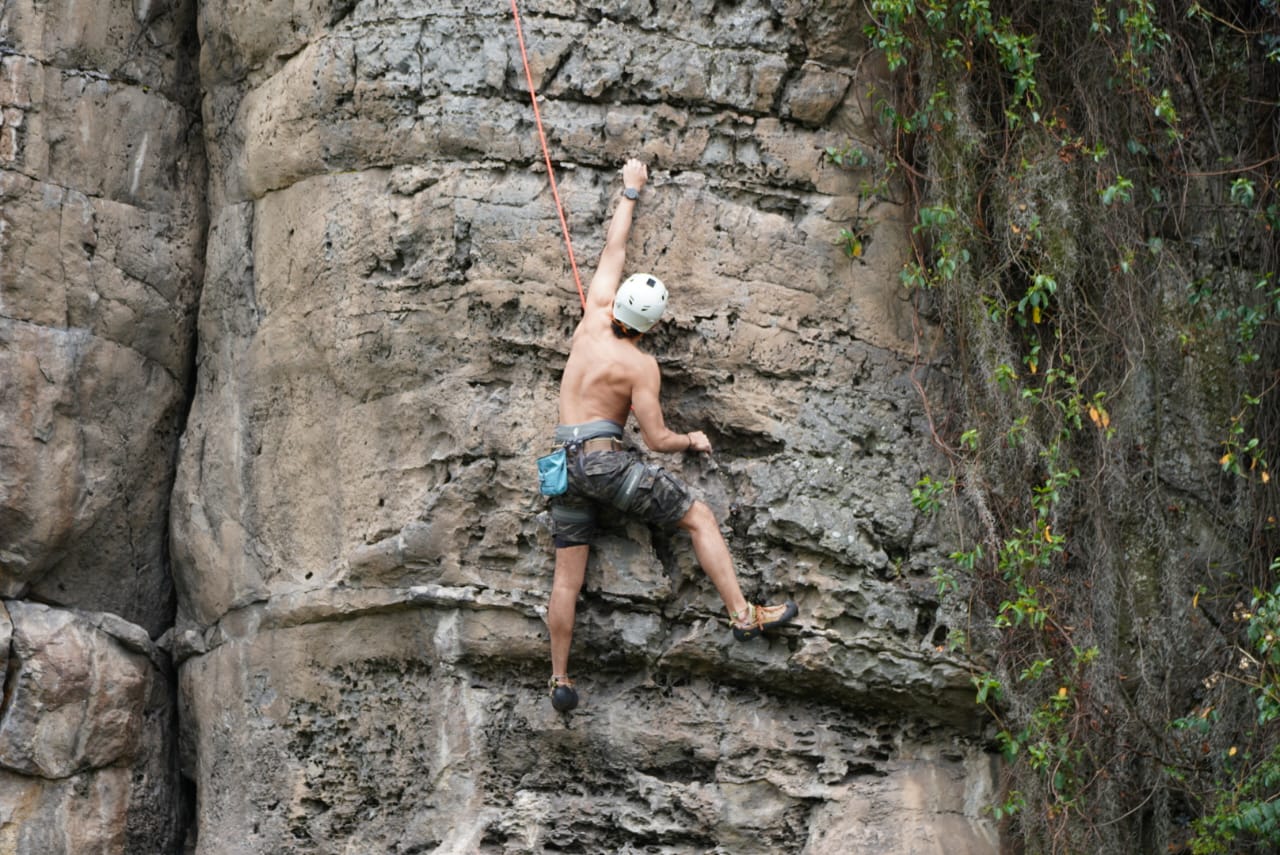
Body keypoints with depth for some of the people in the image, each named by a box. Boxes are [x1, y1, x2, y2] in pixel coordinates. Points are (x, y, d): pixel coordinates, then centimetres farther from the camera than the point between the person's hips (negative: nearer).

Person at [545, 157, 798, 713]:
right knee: (699, 517, 1)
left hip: (566, 462, 6)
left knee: (568, 576, 5)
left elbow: (612, 251, 17)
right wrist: (693, 441, 12)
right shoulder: (641, 365, -9)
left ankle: (560, 679, 5)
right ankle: (743, 615, -6)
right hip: (606, 461, -6)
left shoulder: (595, 317, 4)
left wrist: (630, 194, 27)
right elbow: (657, 439, -8)